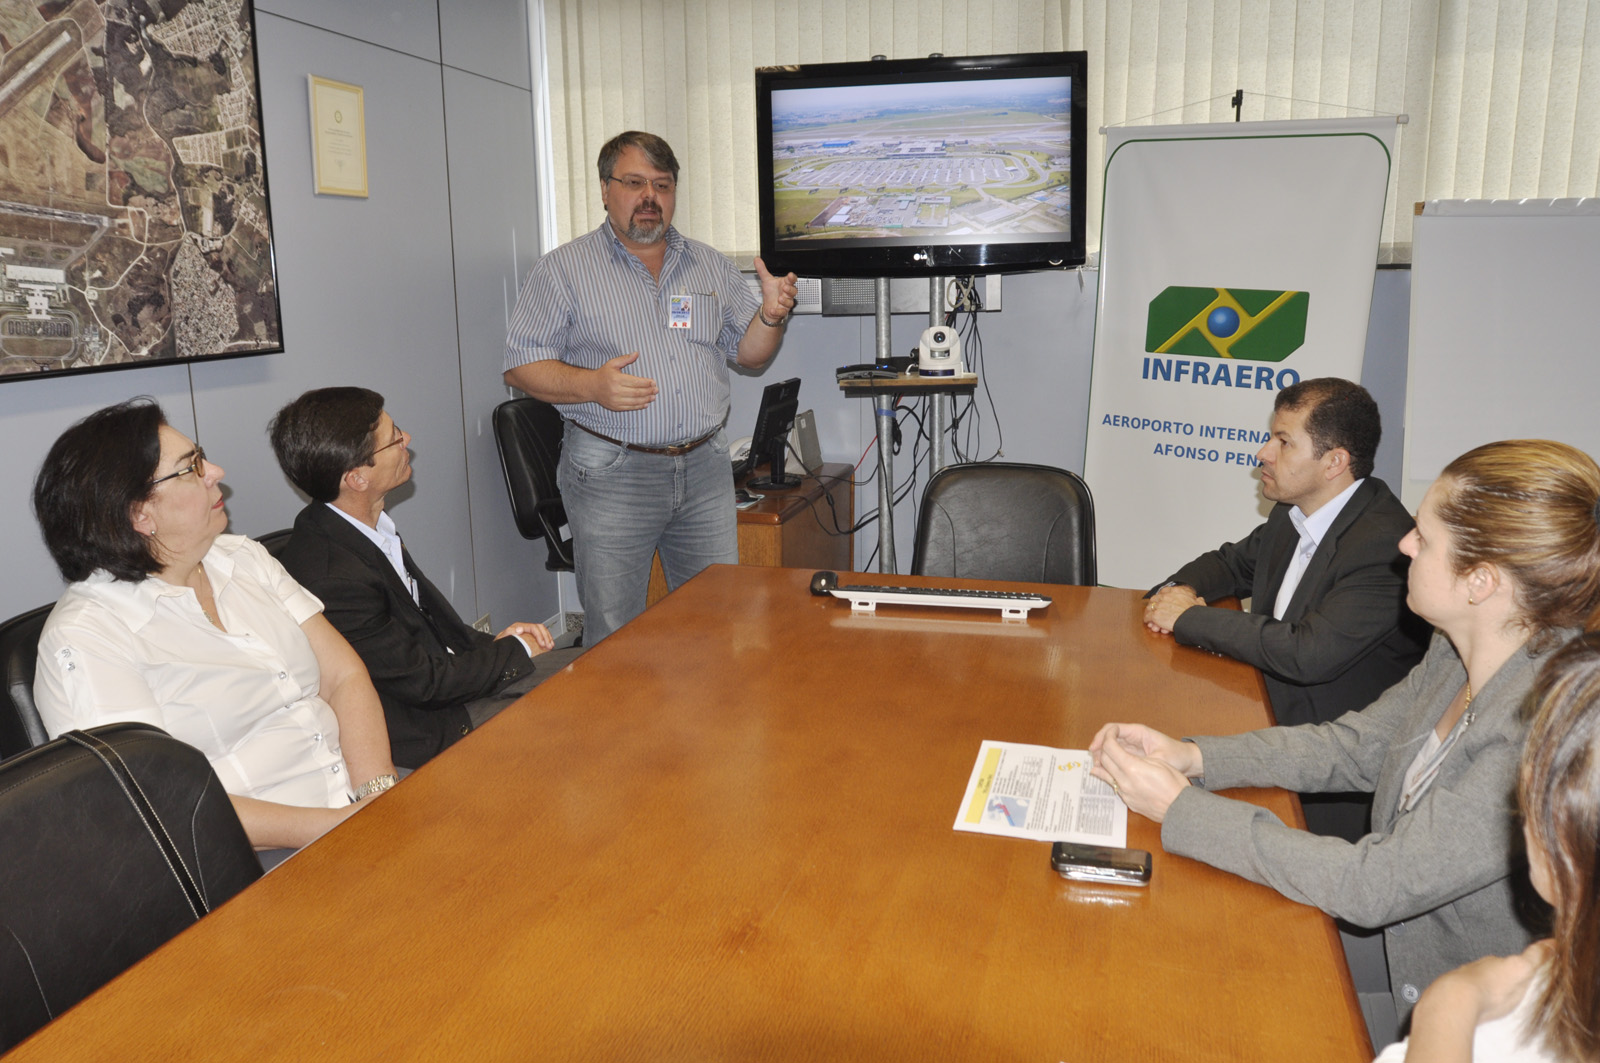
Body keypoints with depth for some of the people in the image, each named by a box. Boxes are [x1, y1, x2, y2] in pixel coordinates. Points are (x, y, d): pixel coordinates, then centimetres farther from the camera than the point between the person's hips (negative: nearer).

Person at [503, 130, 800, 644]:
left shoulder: (710, 265, 12)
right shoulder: (564, 269, 0)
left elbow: (748, 353, 15)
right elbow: (521, 365, -4)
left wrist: (770, 316, -7)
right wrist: (591, 385, -21)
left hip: (705, 467, 4)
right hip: (612, 473, -4)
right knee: (615, 636, 2)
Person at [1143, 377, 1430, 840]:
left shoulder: (1385, 545, -22)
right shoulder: (1294, 514, 4)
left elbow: (1307, 655, -30)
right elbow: (1232, 563, 23)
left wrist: (1190, 617, -18)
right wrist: (1180, 589, -1)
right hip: (1269, 723, 8)